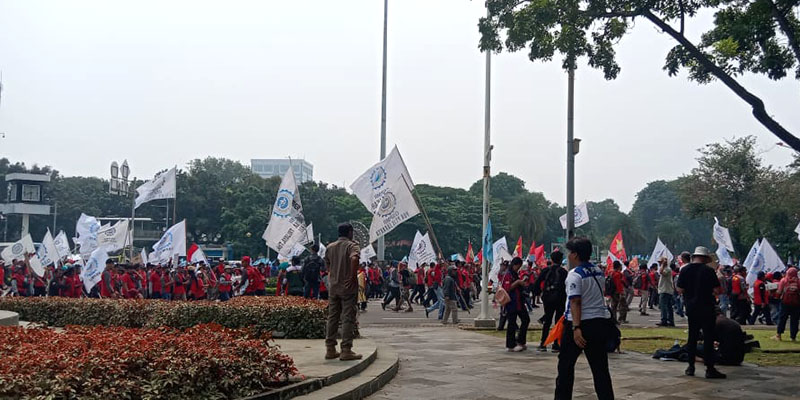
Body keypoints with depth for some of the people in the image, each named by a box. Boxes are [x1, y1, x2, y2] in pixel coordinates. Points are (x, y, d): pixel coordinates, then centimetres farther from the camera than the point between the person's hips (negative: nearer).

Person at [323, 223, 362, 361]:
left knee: (332, 317, 11)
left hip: (333, 287, 6)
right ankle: (346, 350, -3)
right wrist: (353, 277, -21)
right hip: (348, 287, -6)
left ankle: (330, 349, 13)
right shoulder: (352, 245, -8)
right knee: (348, 318, -2)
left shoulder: (330, 247, 12)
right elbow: (354, 258, -28)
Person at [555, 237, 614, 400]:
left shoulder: (575, 274, -13)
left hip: (581, 323, -7)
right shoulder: (598, 272, 10)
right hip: (601, 321, 7)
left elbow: (575, 302, -21)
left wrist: (576, 327, -26)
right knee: (600, 367, 8)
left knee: (566, 364, 8)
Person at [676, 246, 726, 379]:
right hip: (706, 309, -4)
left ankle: (691, 367, 16)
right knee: (708, 338, -1)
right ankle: (710, 369, -3)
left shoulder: (685, 270, 0)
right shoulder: (708, 270, -12)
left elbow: (680, 289, 1)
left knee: (692, 337, 14)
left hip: (691, 308, 4)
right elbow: (717, 290, -13)